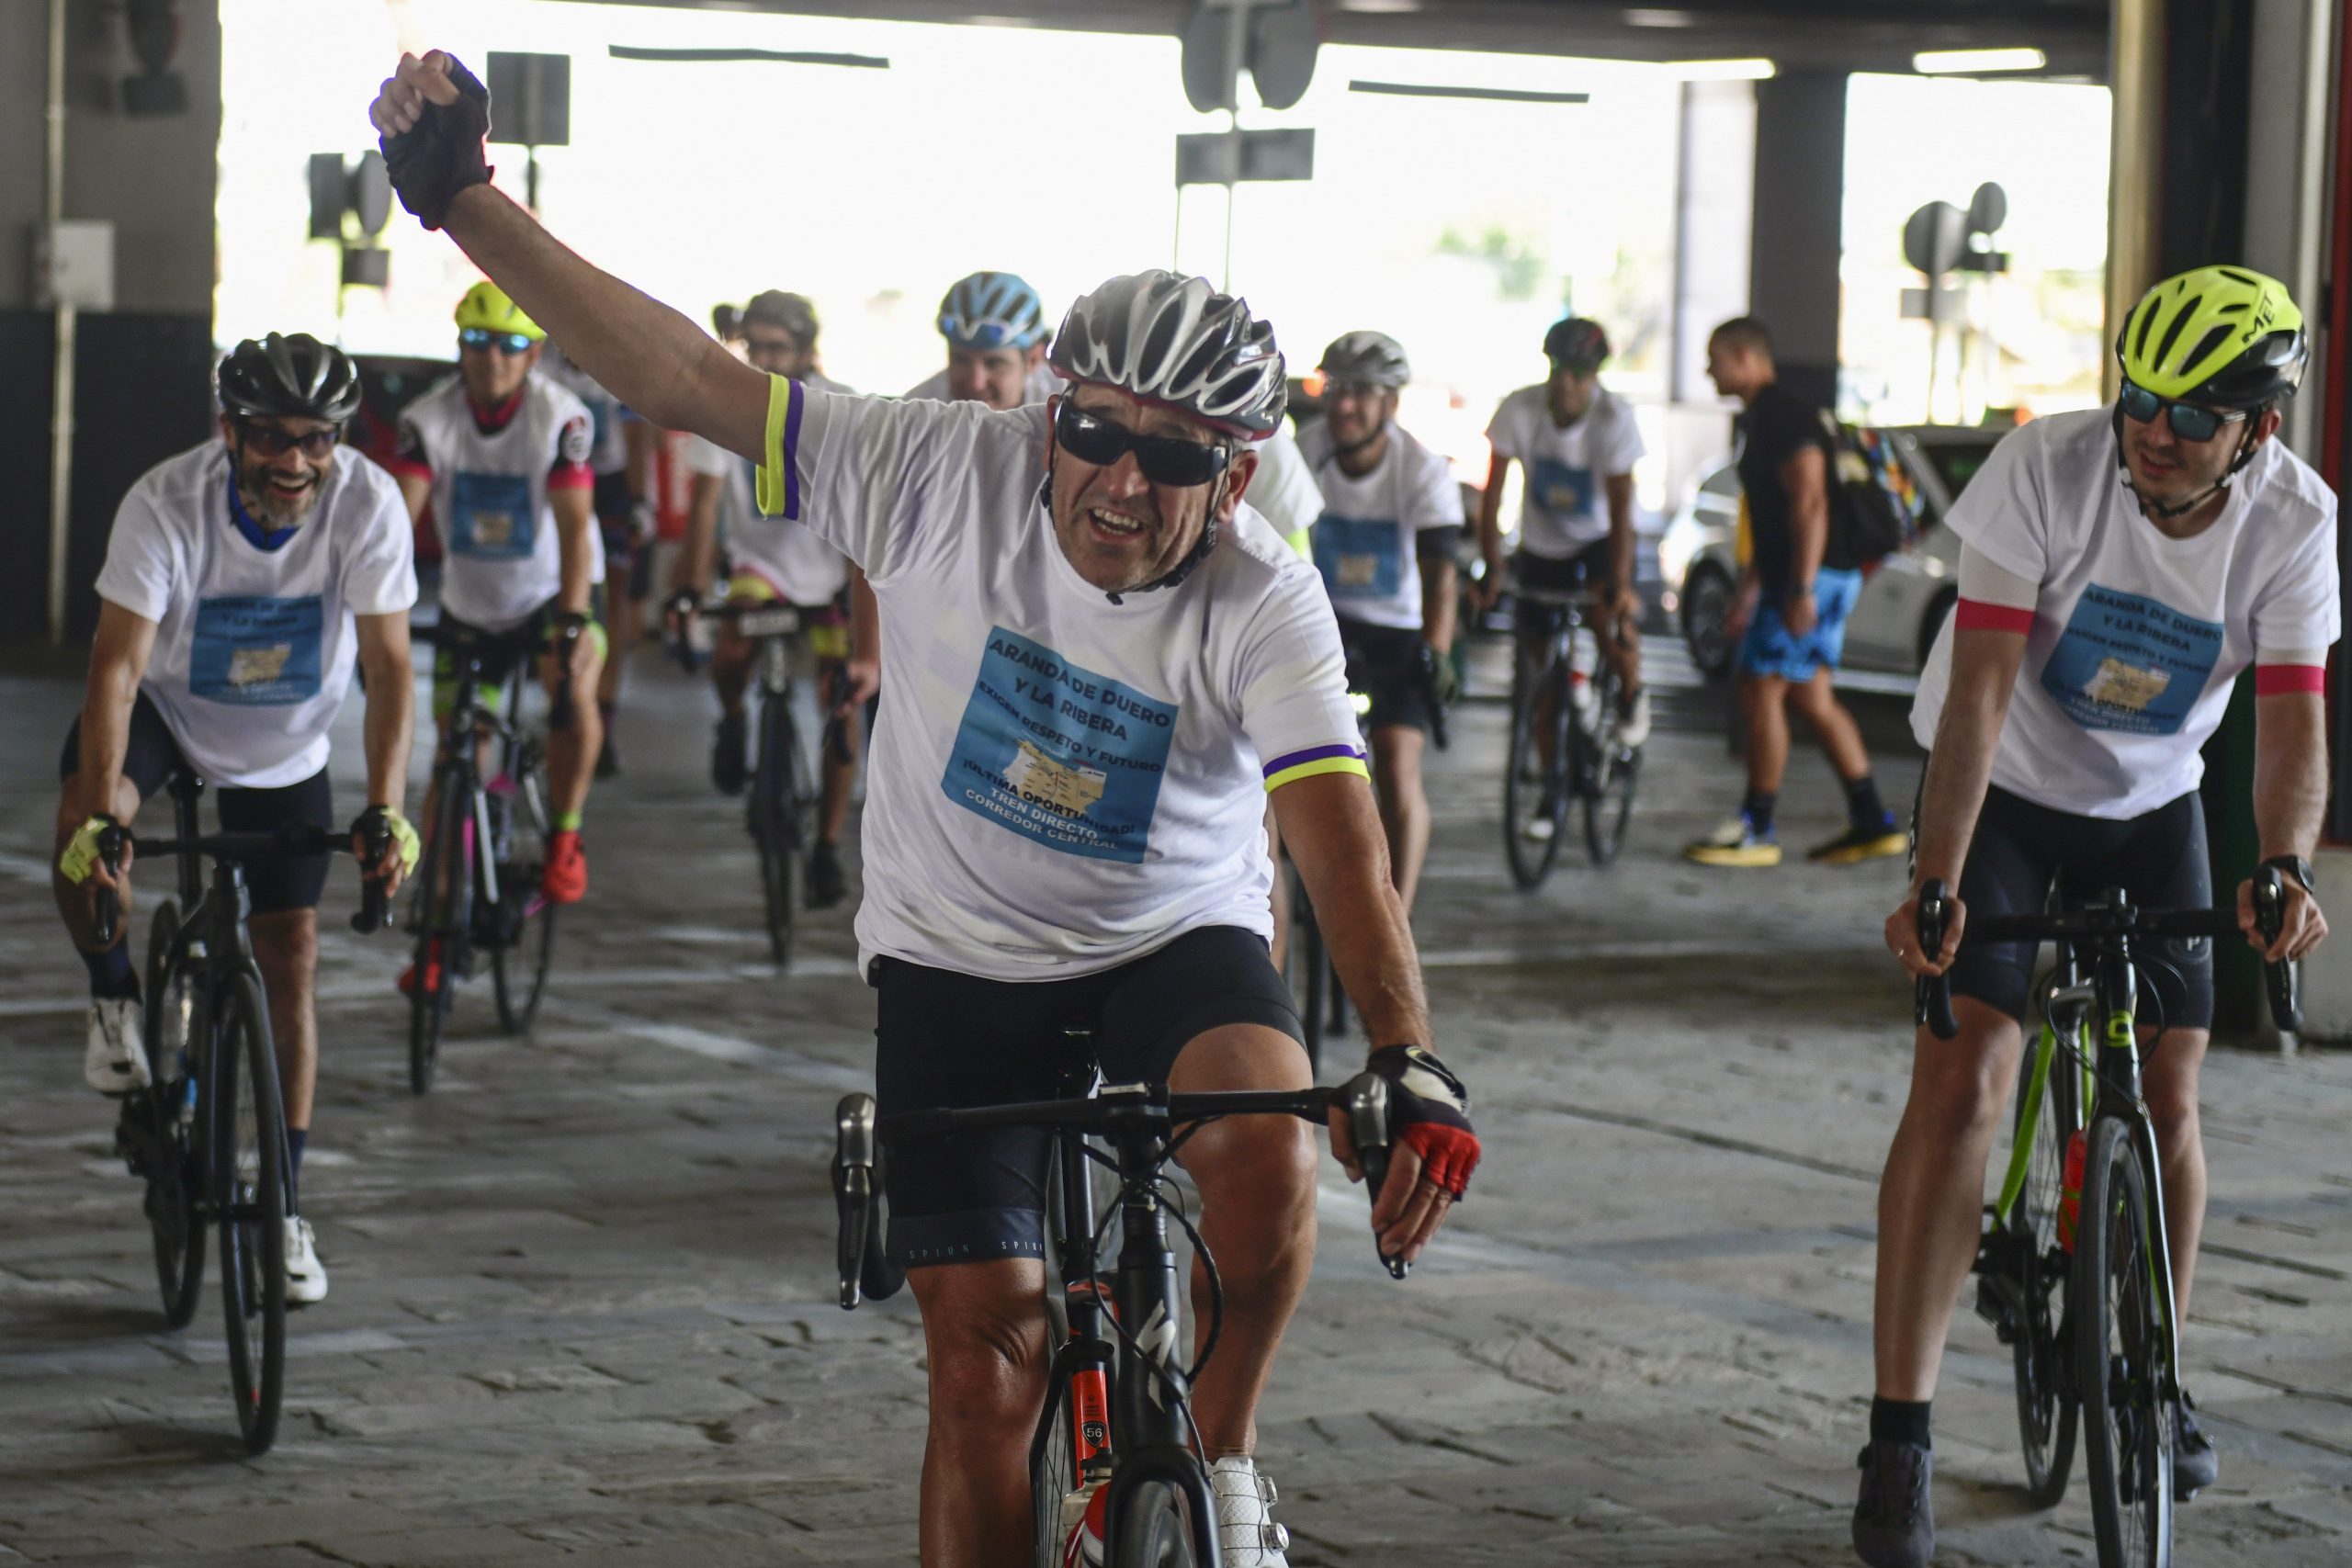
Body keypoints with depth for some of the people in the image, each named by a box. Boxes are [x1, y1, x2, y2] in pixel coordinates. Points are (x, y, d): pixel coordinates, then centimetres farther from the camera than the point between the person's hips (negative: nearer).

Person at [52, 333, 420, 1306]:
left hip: (286, 746, 1)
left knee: (289, 959, -1)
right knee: (82, 834, -32)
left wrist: (386, 811, -38)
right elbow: (118, 664, -33)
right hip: (167, 706, -1)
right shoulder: (165, 505, -30)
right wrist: (101, 816, -45)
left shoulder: (368, 504, -26)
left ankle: (285, 1203, 10)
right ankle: (116, 1000, -2)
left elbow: (387, 665, -26)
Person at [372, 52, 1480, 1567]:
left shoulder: (1264, 605, -19)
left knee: (1265, 1144, -32)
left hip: (1178, 942, -1)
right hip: (958, 960, 1)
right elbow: (688, 377, -19)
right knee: (986, 1345, -5)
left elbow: (1343, 845, -30)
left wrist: (1412, 1069, -44)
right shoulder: (949, 474, -18)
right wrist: (467, 204, -25)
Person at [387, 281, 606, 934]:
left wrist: (574, 622, -42)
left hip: (550, 592, -2)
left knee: (573, 687, -32)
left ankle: (564, 837, -9)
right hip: (469, 605, 2)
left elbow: (574, 525, -29)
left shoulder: (561, 418, -21)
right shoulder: (429, 419, -17)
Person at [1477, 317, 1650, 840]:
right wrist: (1491, 568, -26)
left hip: (1598, 541, -2)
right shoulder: (1520, 409, -20)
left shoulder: (1615, 417, -22)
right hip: (1541, 547, 2)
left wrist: (1620, 584, -33)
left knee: (1610, 621, -32)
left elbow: (1621, 506, -25)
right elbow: (1492, 492, -18)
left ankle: (1631, 693, 2)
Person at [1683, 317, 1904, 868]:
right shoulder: (1762, 418, 18)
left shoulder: (1786, 417, -15)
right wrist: (1751, 583, 26)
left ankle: (1756, 831, -2)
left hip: (1811, 575, -10)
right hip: (1823, 577, 10)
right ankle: (1871, 820, 12)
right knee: (1811, 697, 11)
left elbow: (1810, 504, -22)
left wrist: (1801, 590, -26)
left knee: (1761, 691, -7)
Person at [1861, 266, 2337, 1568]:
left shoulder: (2296, 521, -19)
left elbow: (2294, 718, -25)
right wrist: (1935, 883, -40)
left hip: (2150, 808, 3)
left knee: (2165, 1099, 1)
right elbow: (1981, 687, -30)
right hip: (2004, 789, -3)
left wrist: (2283, 867, -45)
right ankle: (1898, 1438, -15)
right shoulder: (2049, 468, -27)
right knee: (1961, 1082, -16)